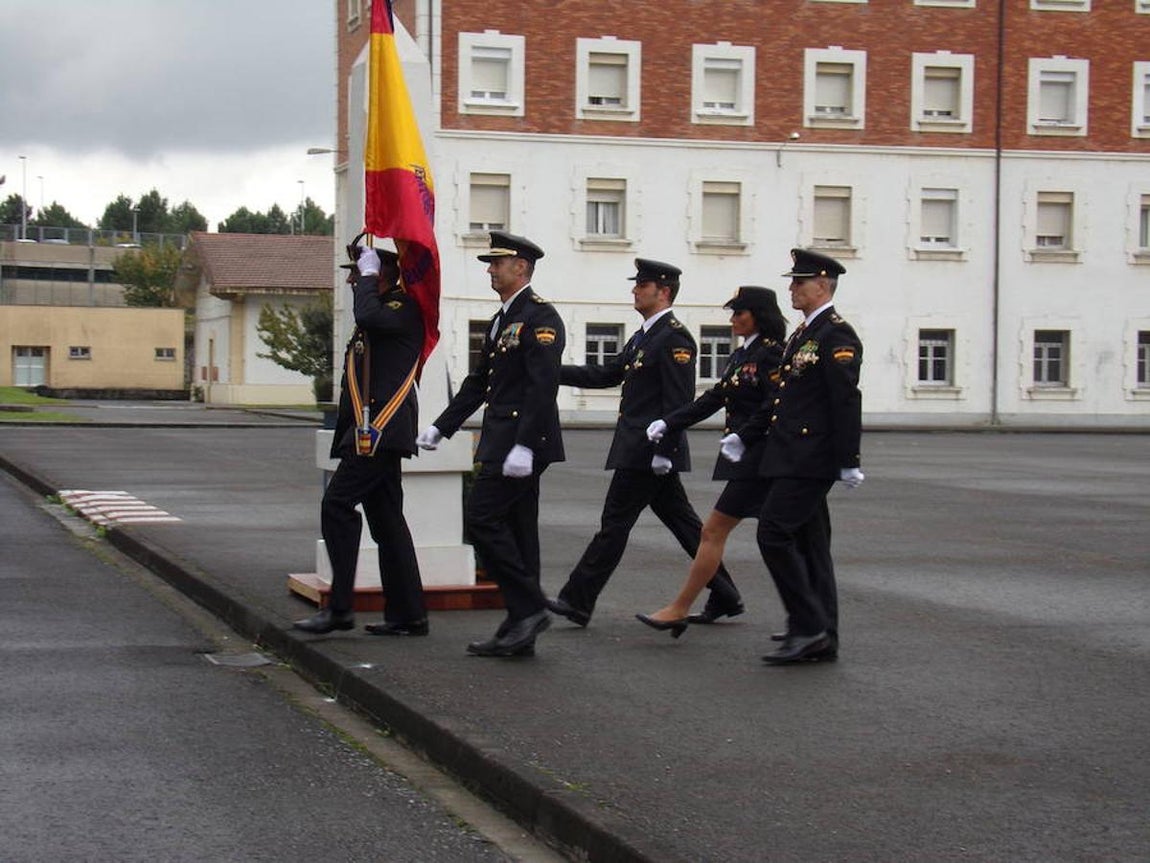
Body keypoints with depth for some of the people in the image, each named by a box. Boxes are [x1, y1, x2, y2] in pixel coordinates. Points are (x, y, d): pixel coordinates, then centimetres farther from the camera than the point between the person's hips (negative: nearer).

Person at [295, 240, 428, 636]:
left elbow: (368, 317, -28)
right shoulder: (383, 309, 23)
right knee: (386, 519, 9)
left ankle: (339, 608, -14)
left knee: (337, 504, -14)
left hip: (380, 429, -11)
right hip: (373, 431, 11)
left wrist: (368, 276, -15)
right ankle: (408, 615, 11)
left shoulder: (404, 307, -8)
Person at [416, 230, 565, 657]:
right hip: (502, 441, 10)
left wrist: (524, 446, -26)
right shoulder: (501, 320, 19)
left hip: (521, 443, -10)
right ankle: (520, 630, 12)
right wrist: (441, 427, 21)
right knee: (515, 530, 9)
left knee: (483, 517, -13)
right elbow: (479, 382, 24)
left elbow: (543, 386, -21)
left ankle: (529, 608, -9)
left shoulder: (539, 316, -12)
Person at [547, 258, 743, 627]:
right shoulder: (644, 336, 18)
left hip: (647, 452, -10)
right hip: (642, 451, 10)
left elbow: (679, 401, -19)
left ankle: (577, 603, -2)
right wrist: (553, 372, 12)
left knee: (614, 524, -6)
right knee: (683, 523, 12)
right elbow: (606, 375, 19)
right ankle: (725, 596, 16)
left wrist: (662, 452, -22)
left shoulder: (674, 338, -14)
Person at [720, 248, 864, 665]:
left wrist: (848, 461, -20)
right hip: (790, 455, 10)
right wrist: (744, 436, 19)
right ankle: (821, 639, 14)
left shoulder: (837, 335, -12)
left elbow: (847, 401, -17)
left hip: (810, 458, -10)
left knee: (774, 533, -14)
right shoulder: (802, 334, 18)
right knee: (809, 543, 10)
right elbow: (781, 396, 22)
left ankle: (808, 627, -9)